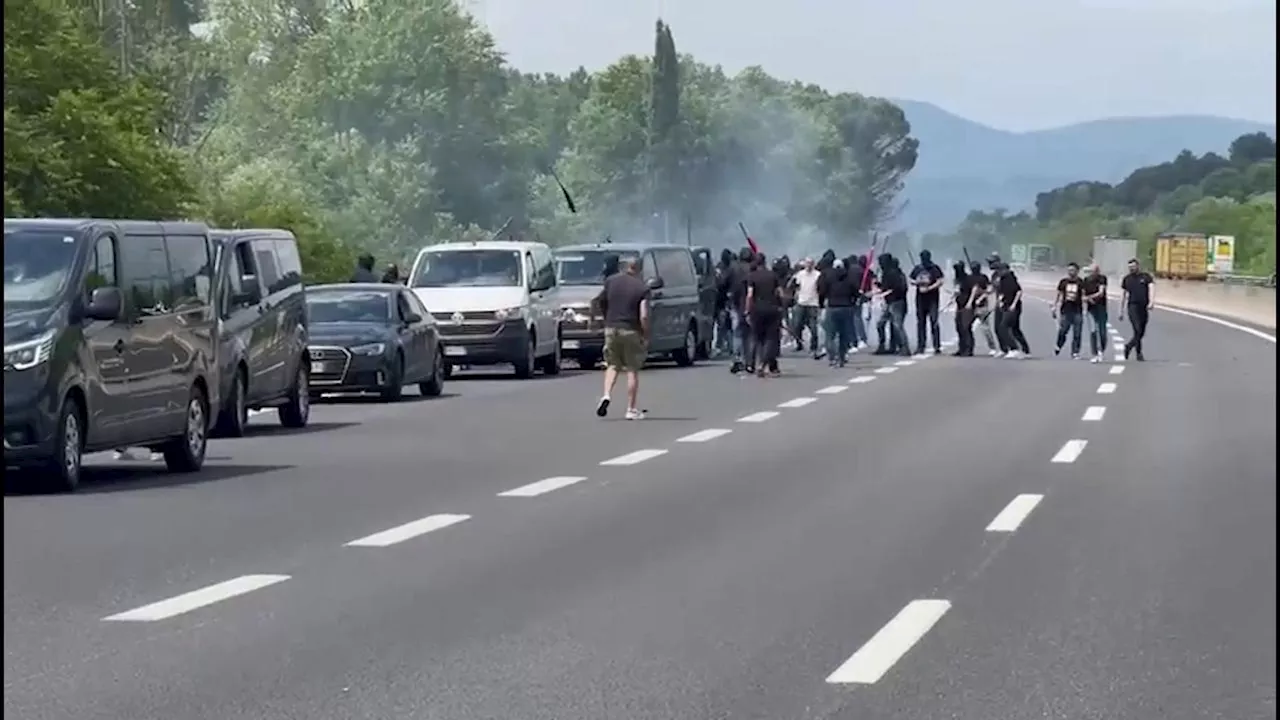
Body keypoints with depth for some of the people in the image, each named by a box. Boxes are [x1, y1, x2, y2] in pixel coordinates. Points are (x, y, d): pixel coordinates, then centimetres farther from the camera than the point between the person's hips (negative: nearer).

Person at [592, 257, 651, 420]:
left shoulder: (611, 281, 3)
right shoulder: (642, 288, -7)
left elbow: (599, 302, 14)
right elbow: (644, 316, -15)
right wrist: (646, 336, -4)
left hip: (611, 328, 3)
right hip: (631, 331, -3)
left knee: (612, 365, 17)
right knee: (632, 370, 6)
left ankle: (607, 395, -7)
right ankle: (631, 409, 8)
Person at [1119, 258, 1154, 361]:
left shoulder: (1146, 277, 7)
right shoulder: (1126, 279, 10)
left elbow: (1152, 289, -7)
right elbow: (1123, 296, 14)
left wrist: (1151, 302, -25)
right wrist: (1121, 312, 12)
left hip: (1144, 308, 2)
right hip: (1132, 306, -1)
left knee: (1142, 333, 7)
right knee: (1138, 331, -15)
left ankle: (1129, 346, 27)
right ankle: (1139, 354, -6)